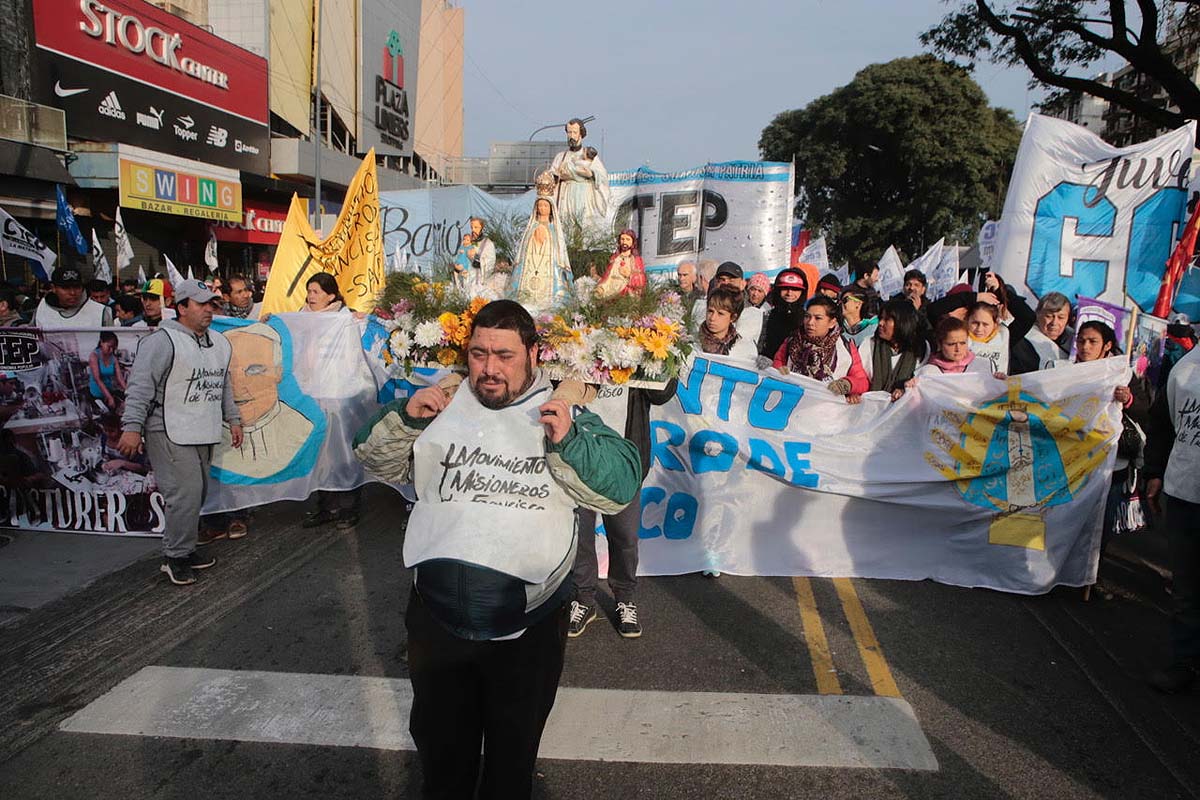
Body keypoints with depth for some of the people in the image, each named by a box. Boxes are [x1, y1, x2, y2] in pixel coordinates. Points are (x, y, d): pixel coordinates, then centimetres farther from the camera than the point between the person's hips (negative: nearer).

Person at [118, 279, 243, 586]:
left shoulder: (219, 342, 16)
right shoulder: (163, 341, -11)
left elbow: (224, 385, 27)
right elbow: (141, 385, -16)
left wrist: (233, 419, 25)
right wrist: (132, 427, -20)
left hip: (202, 434, 8)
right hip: (170, 434, -8)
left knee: (197, 493, 12)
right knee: (185, 493, -12)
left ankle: (184, 550, 24)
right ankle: (175, 557, 1)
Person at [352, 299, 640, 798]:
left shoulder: (564, 416, -2)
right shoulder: (442, 407, 4)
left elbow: (621, 487, -9)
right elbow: (376, 459, 6)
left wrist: (570, 442, -25)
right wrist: (404, 417, -12)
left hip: (529, 624, -1)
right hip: (437, 616, 2)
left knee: (514, 748, 20)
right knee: (440, 743, 23)